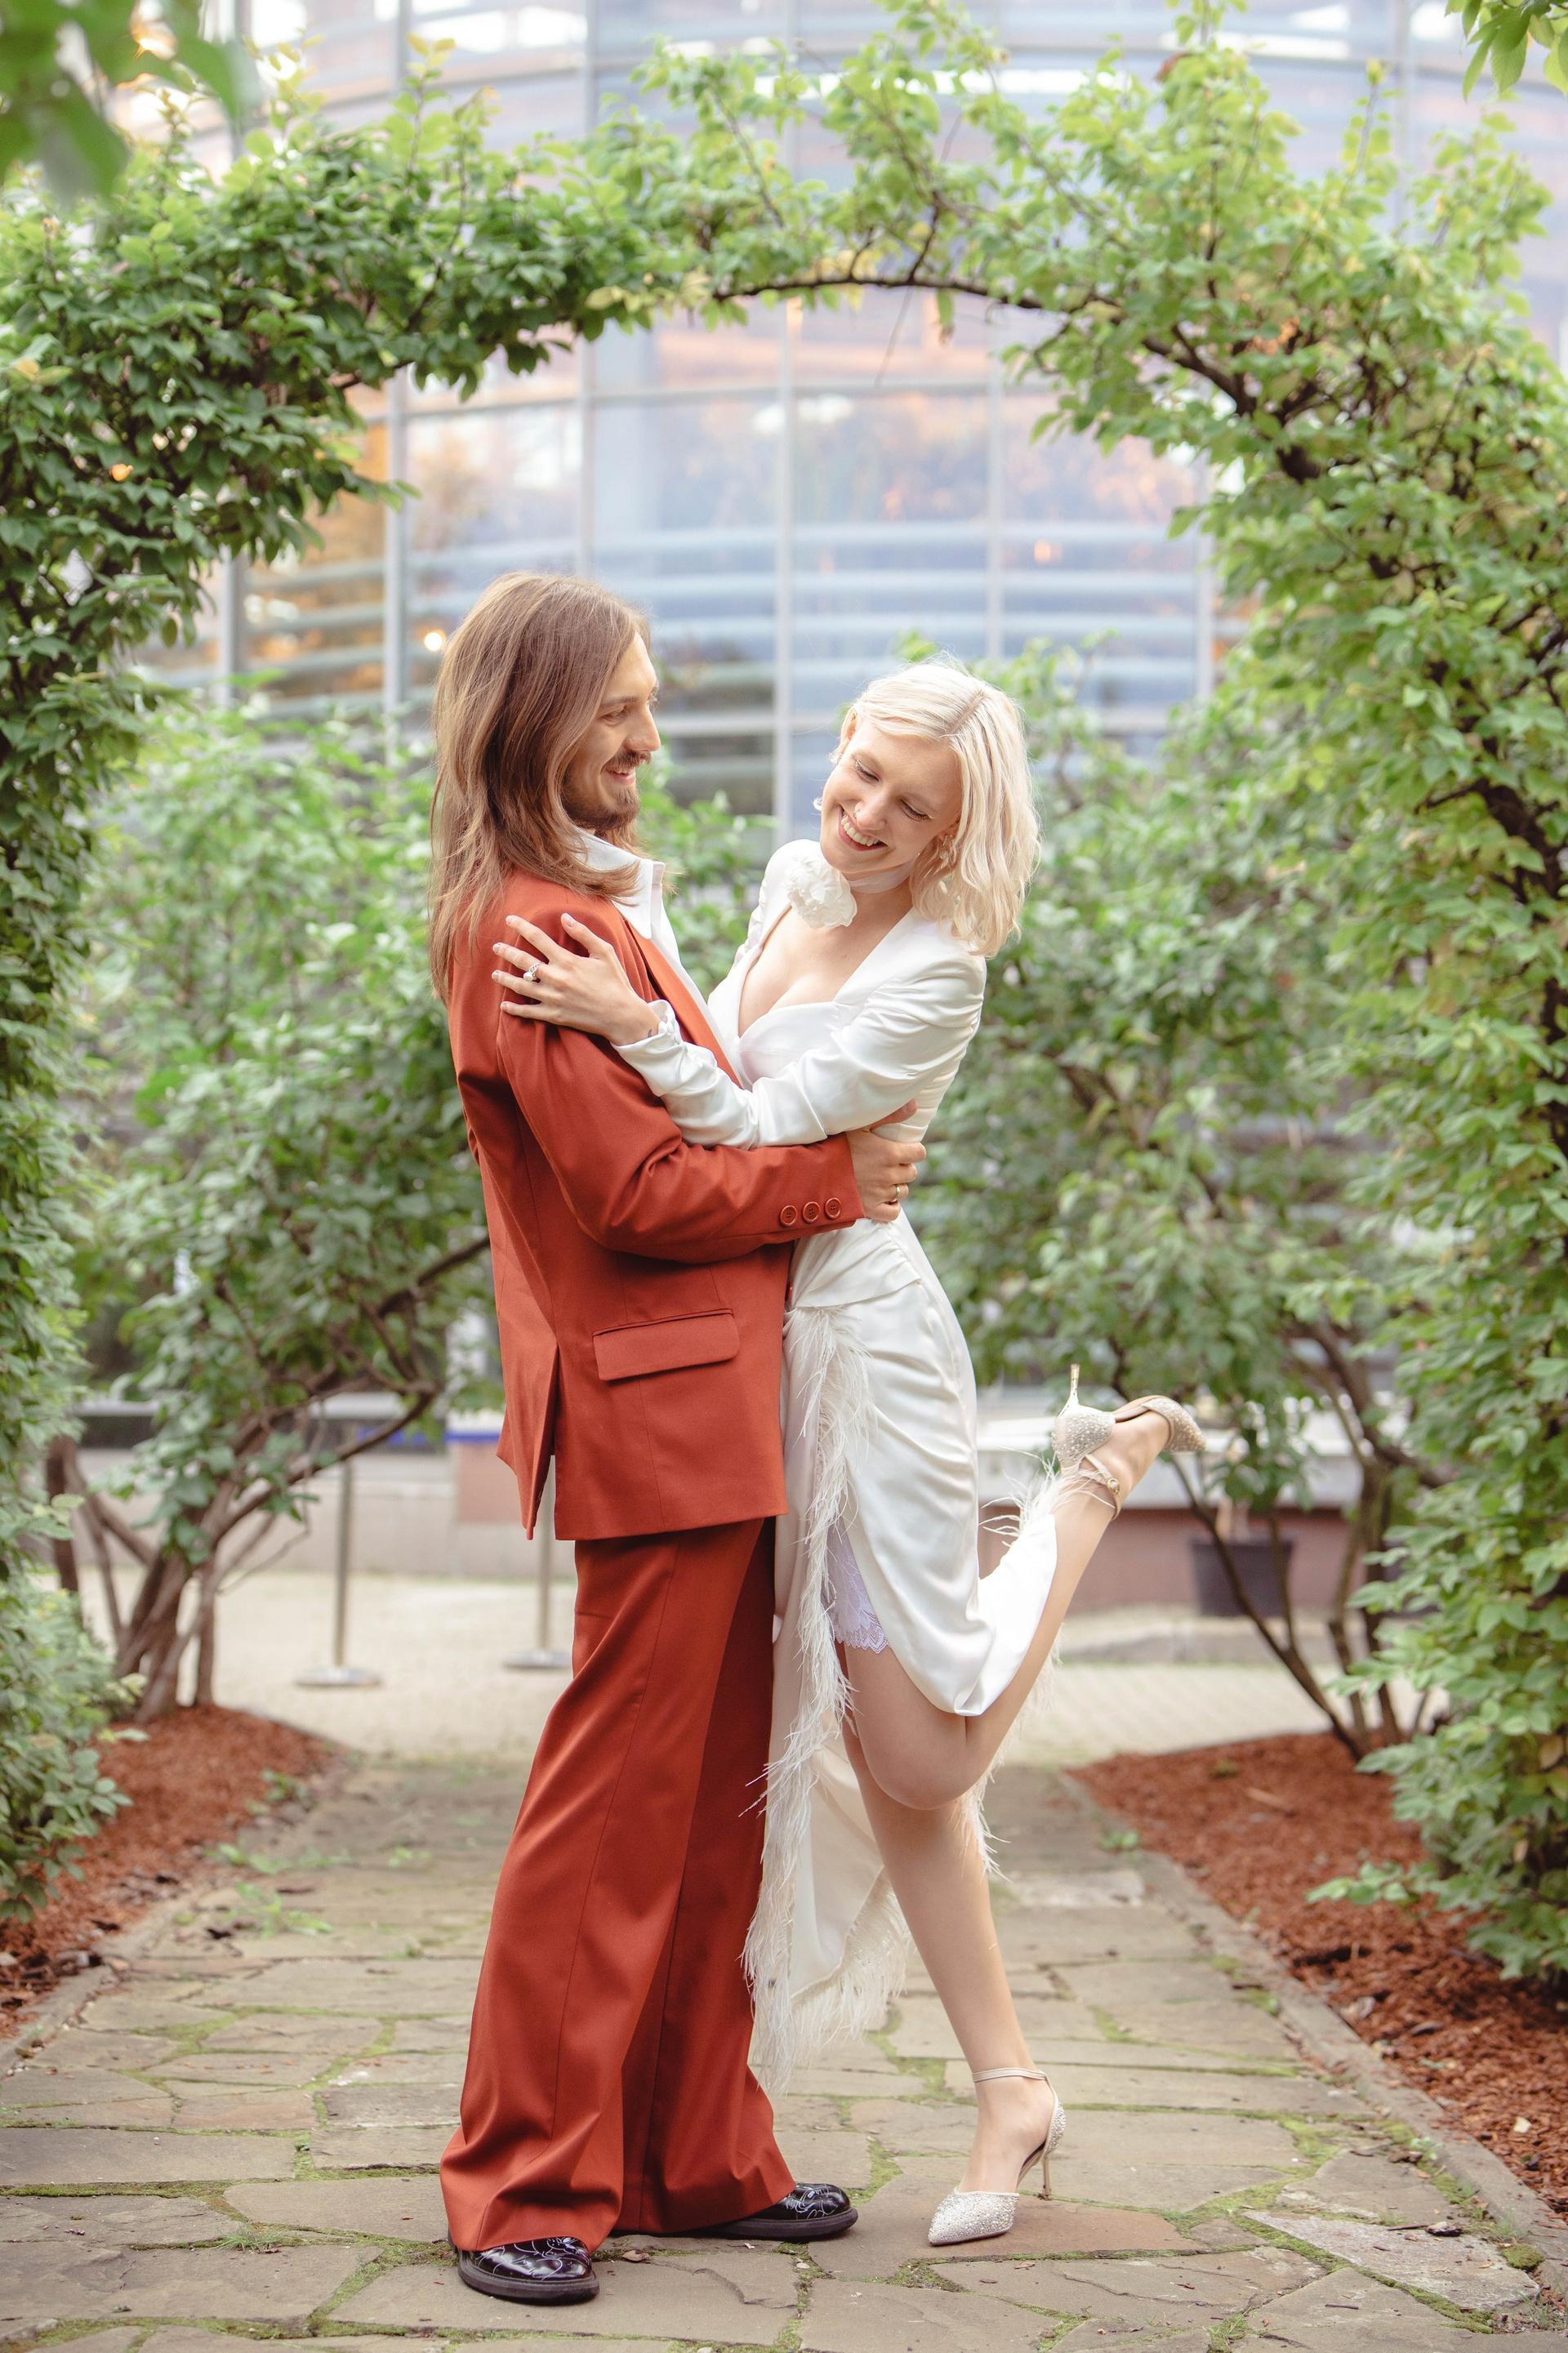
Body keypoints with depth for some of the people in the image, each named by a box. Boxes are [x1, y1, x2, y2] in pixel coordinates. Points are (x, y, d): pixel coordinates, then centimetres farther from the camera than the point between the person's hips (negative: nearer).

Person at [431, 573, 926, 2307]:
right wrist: (835, 1179, -8)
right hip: (661, 1419, -10)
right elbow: (636, 1189, -18)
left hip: (706, 1414, 10)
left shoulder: (593, 910, 19)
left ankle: (692, 2159, 22)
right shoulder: (528, 929, -14)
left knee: (715, 1808, 13)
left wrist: (832, 1143, 8)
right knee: (614, 1805, -5)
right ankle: (524, 2189, 4)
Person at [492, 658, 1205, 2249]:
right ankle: (1008, 2091, 15)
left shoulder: (938, 976, -14)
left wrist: (632, 1025, -29)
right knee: (880, 1751, 6)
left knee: (925, 1750, -4)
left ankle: (1107, 1470, 16)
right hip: (755, 1343, 7)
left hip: (863, 1334, -7)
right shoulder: (789, 883, 9)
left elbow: (763, 1129, -21)